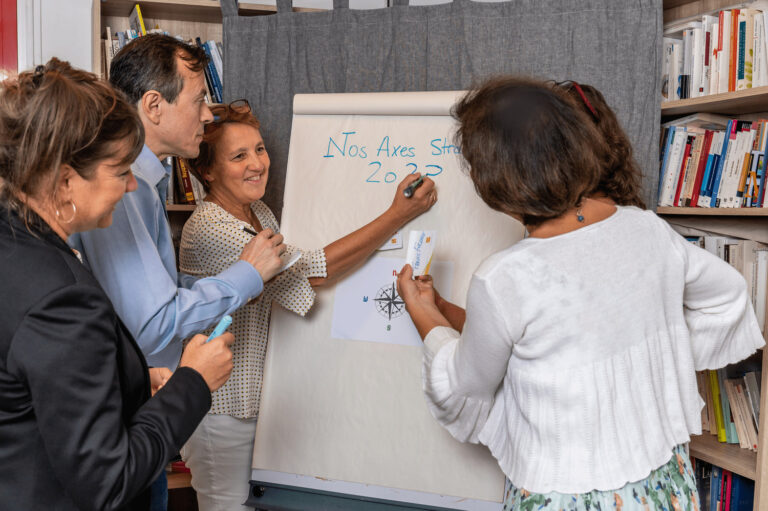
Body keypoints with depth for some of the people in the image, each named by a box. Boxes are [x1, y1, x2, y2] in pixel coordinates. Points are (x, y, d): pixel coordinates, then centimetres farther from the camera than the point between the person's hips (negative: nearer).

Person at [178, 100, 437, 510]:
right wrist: (398, 216, -25)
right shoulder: (208, 230, -25)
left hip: (261, 396, 8)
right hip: (224, 405, -8)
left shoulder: (258, 210, 3)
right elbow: (312, 271, -28)